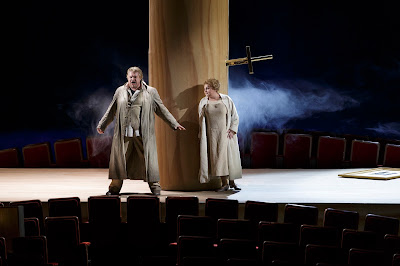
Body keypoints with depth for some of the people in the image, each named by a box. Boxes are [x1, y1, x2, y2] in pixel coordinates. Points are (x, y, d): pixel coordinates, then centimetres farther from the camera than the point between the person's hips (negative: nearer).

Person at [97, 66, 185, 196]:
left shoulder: (151, 92, 8)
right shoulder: (120, 91, 12)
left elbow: (162, 110, 11)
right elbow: (111, 111, 20)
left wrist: (174, 124, 6)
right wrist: (102, 125, 22)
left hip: (143, 135, -1)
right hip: (124, 134, 1)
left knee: (149, 159, 0)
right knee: (119, 159, 3)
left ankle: (154, 186, 14)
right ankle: (115, 187, 15)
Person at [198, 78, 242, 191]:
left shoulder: (226, 100, 0)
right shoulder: (203, 102, 5)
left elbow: (235, 117, 3)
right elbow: (201, 120, 9)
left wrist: (232, 130, -7)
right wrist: (202, 135, 3)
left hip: (226, 134, -1)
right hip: (212, 134, 1)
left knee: (229, 155, -1)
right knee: (217, 157, -3)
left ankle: (232, 182, 12)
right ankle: (224, 183, 1)